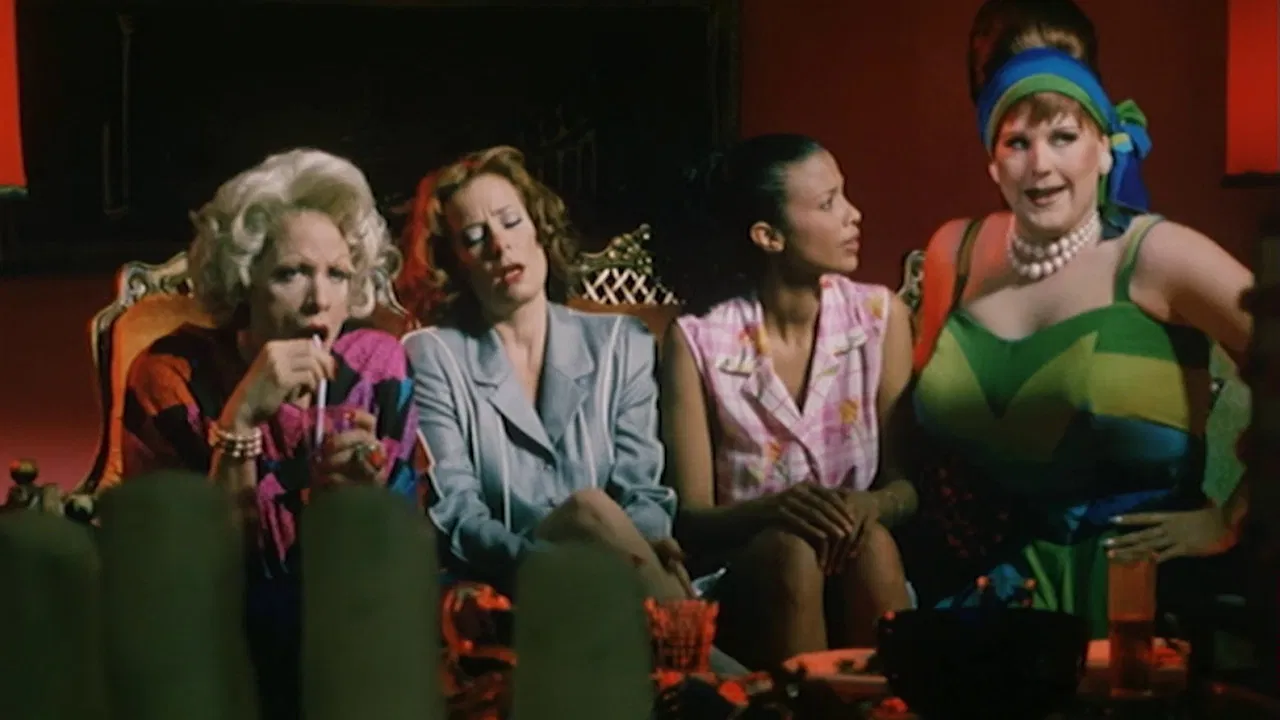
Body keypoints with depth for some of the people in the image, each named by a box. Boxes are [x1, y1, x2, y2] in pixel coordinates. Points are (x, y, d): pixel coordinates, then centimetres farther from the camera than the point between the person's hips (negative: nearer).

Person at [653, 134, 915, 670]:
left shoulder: (880, 316, 0)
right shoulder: (697, 341, -7)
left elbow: (908, 482, 0)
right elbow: (689, 518, -8)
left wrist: (867, 506, -24)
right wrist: (776, 509, -29)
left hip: (865, 567, 2)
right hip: (739, 578, -1)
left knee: (869, 542, -30)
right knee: (792, 550, -33)